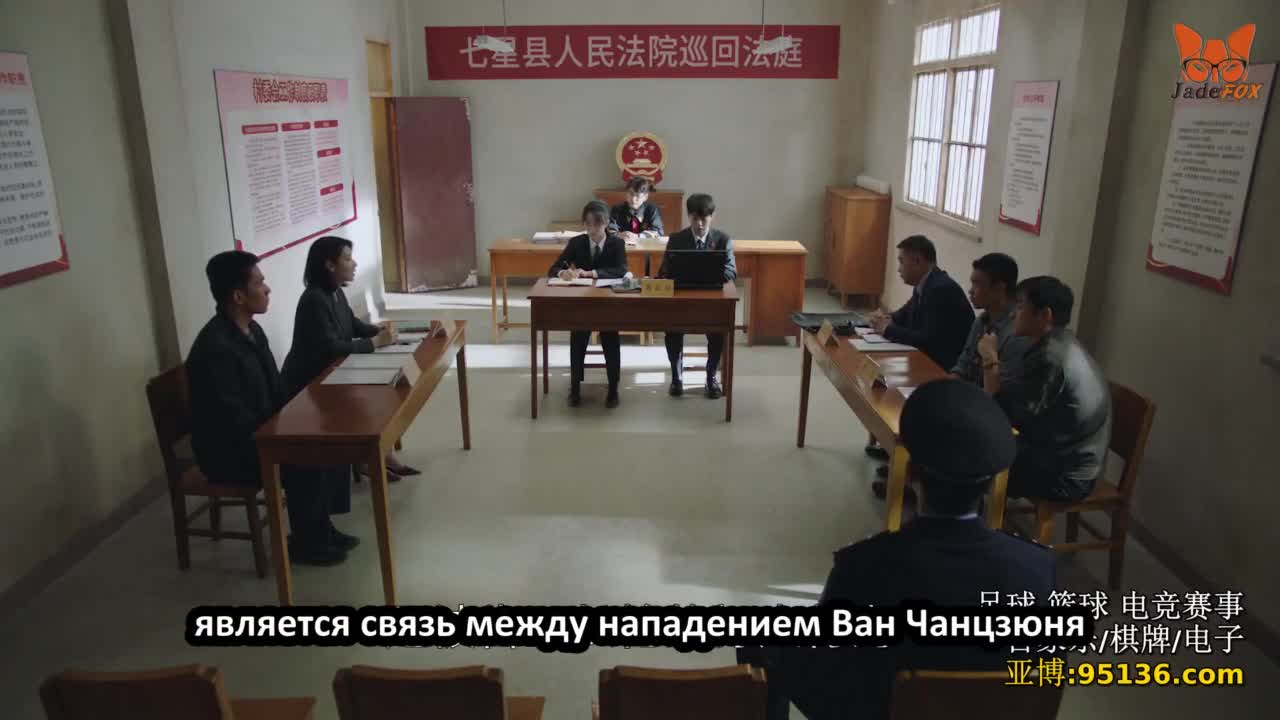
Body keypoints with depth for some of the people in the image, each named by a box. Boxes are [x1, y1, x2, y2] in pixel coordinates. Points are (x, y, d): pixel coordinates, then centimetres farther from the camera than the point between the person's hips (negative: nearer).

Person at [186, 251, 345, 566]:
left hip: (257, 434, 9)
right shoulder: (215, 349, -28)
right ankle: (302, 541, 1)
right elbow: (234, 422, -27)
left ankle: (319, 525, 10)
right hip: (227, 451, -9)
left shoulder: (250, 329, 2)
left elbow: (274, 390, 12)